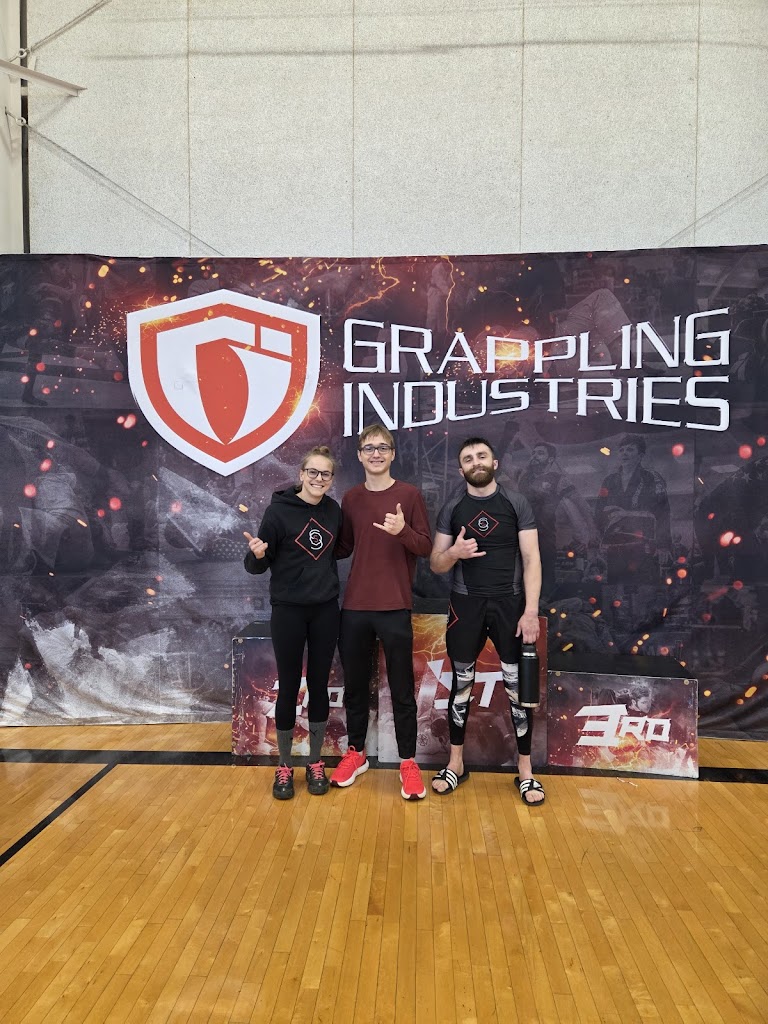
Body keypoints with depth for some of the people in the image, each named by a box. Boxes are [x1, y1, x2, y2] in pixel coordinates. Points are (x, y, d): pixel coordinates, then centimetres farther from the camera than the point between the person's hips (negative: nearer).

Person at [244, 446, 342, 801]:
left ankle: (315, 764, 27)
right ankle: (284, 767, 23)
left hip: (326, 610, 4)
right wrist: (257, 554, -29)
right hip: (289, 610, -4)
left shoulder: (334, 510, 2)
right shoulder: (278, 510, -11)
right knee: (289, 687, 5)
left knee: (319, 685, 11)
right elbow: (258, 566, -10)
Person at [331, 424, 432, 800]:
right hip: (354, 607, 4)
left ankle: (408, 762, 18)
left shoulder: (409, 495, -2)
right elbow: (344, 548, 15)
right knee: (354, 684, 14)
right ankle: (356, 753, 31)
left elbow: (426, 547, -4)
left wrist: (403, 531, -23)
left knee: (401, 688, 4)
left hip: (394, 608, -3)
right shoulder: (350, 498, 9)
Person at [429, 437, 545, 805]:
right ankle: (456, 763, 25)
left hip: (509, 603, -1)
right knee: (461, 684, 10)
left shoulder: (516, 503, 0)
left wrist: (531, 611, -12)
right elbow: (436, 564, 6)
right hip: (466, 605, 2)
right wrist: (454, 552, -17)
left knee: (518, 685, 3)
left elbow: (531, 560, -4)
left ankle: (525, 770, 18)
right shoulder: (452, 508, 4)